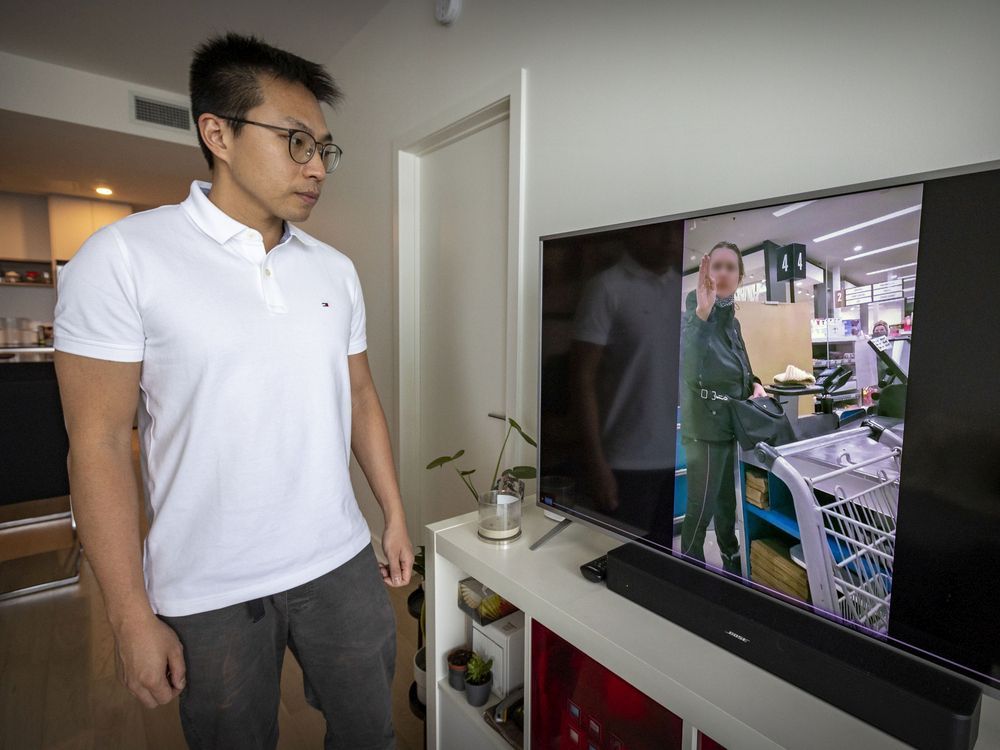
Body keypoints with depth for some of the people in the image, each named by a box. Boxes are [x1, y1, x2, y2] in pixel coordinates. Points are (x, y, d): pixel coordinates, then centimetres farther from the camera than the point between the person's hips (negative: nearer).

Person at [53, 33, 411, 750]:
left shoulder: (336, 268, 3)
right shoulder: (123, 257, -10)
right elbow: (99, 442, -10)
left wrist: (395, 519, 8)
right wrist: (133, 618, -8)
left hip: (342, 563, 4)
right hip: (209, 590, -3)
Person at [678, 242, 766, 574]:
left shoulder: (732, 320, 8)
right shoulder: (695, 315, -19)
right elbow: (691, 374, -40)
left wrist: (754, 384, 1)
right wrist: (702, 313, -50)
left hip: (732, 426, 9)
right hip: (706, 429, -9)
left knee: (727, 501, 22)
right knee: (701, 507, -1)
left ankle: (733, 566, 41)